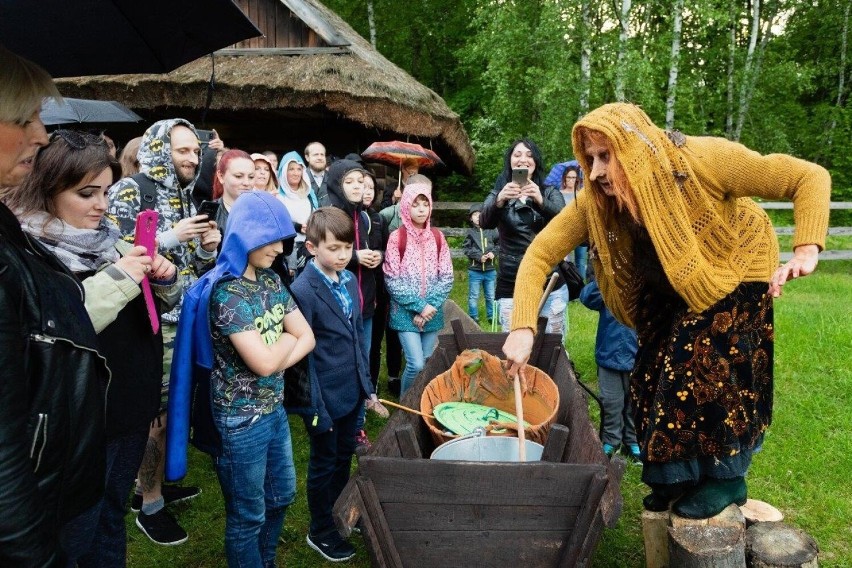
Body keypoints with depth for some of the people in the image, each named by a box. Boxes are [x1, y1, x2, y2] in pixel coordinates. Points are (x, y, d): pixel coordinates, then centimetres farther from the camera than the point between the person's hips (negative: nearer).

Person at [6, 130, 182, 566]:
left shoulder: (107, 238, 5)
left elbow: (160, 304, 14)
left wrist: (165, 279, -8)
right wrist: (115, 279, -29)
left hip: (131, 406, 6)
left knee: (113, 518, 23)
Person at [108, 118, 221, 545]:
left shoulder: (185, 196, 13)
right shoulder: (129, 191, -10)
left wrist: (207, 247, -3)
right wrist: (171, 237, -20)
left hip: (184, 318, 7)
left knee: (172, 407, 16)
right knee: (156, 415, 2)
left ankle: (150, 483, 35)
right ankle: (150, 505, 19)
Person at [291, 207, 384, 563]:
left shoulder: (349, 280, 2)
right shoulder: (303, 290, -20)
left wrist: (367, 385, 12)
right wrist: (315, 408, -16)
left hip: (351, 390, 6)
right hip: (326, 396, -6)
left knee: (344, 457, 23)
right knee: (324, 464, 13)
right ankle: (320, 532, 34)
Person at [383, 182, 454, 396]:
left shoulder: (437, 237, 5)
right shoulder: (397, 237, -6)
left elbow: (447, 277, 3)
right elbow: (392, 280, -9)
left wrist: (431, 305, -10)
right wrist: (418, 306, -14)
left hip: (432, 312, 4)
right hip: (406, 312, -4)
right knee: (416, 364, -11)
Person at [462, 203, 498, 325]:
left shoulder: (491, 231, 1)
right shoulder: (470, 232, -2)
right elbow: (466, 248, -7)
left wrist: (493, 253, -11)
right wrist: (479, 256, -16)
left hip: (490, 270, 2)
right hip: (475, 270, -1)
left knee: (491, 296, 12)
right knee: (473, 296, 6)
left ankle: (492, 316, 24)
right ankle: (473, 317, 16)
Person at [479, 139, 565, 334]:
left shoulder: (550, 193, 8)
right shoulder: (498, 193, 8)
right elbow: (485, 222, -12)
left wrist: (540, 201, -32)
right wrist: (499, 201, -33)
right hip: (511, 288, 0)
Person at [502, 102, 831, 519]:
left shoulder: (702, 160, -34)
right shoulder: (595, 201, -24)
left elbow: (810, 178, -25)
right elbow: (540, 253, -24)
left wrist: (806, 251, -38)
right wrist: (523, 327, -36)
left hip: (735, 271, -4)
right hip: (673, 289, 4)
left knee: (710, 365, -15)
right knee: (656, 372, 3)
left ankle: (725, 476, 8)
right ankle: (676, 474, 24)